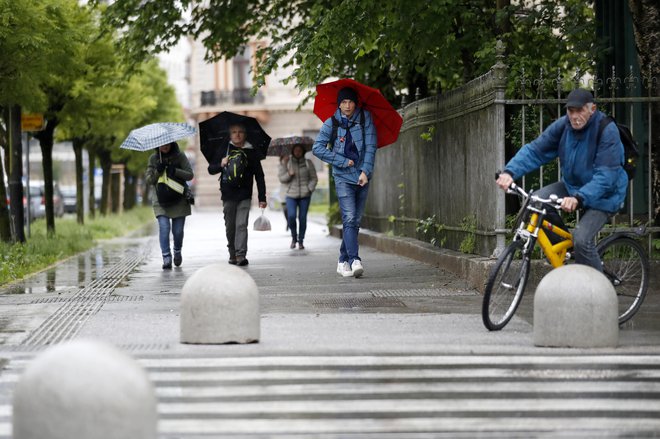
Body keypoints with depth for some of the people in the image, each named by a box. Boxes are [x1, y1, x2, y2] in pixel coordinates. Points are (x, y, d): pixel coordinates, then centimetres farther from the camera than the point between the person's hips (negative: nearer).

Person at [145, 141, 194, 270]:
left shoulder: (180, 156, 1)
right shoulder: (153, 158, 5)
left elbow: (190, 175, -5)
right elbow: (148, 180, 2)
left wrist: (175, 171, -21)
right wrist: (157, 171, -17)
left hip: (179, 200, 0)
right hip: (161, 201, 0)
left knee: (178, 230, 1)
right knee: (164, 227, -16)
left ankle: (177, 251, 31)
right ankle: (166, 258, -16)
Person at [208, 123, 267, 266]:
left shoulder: (251, 153, 5)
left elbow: (259, 176, 8)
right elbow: (211, 169, 5)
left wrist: (262, 198, 4)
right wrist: (221, 165, -18)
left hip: (244, 196, -1)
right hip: (228, 195, 1)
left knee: (241, 225, -12)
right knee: (230, 226, 8)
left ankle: (241, 255, -17)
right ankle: (232, 254, 20)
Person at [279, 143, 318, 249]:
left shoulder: (308, 163, 7)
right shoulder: (287, 163, 5)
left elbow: (314, 178, 8)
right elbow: (281, 178, 3)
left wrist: (310, 188, -8)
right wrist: (289, 174, -16)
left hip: (305, 195, 1)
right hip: (291, 194, -1)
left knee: (303, 218, -2)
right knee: (291, 216, -17)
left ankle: (301, 241, 10)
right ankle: (294, 236, 6)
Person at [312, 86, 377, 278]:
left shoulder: (365, 118, 1)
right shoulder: (332, 123, -1)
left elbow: (371, 146, -2)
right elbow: (317, 147, -6)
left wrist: (365, 171, -12)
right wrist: (344, 161, -9)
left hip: (362, 176, 3)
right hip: (343, 177, -2)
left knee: (355, 221, 8)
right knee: (349, 219, -16)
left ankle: (343, 261, 19)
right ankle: (355, 260, -25)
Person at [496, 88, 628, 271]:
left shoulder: (607, 131, -26)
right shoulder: (562, 125, -10)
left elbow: (605, 176, -33)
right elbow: (535, 150, -13)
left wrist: (578, 198, -47)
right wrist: (510, 172, -31)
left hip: (602, 194, -6)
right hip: (571, 186, 6)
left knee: (581, 240, -25)